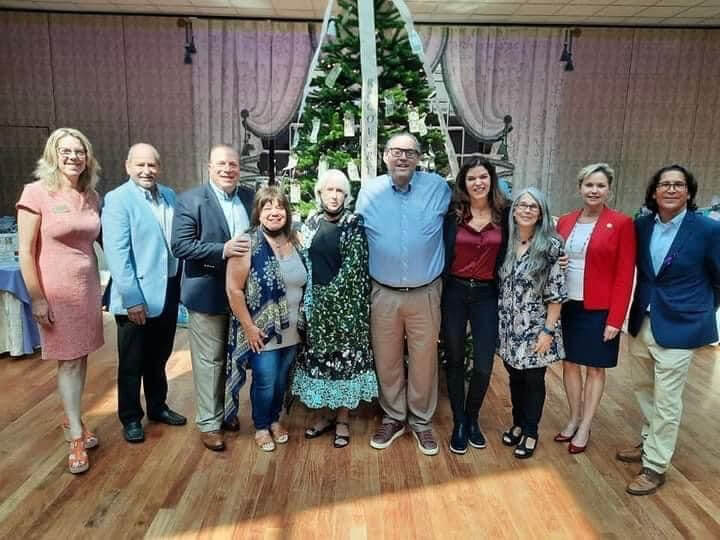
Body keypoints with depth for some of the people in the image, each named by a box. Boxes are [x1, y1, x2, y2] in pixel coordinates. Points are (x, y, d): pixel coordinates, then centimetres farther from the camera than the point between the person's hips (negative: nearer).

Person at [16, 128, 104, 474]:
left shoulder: (92, 197, 4)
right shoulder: (36, 192, -11)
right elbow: (25, 251, -10)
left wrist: (99, 285, 11)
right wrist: (37, 298, -12)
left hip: (88, 288, 5)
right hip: (56, 291, -4)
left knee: (81, 358, 13)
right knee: (68, 362, 4)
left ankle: (72, 421, 32)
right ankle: (76, 436, 18)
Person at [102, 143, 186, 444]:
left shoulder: (170, 196, 7)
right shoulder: (117, 200, -11)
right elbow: (117, 254, -17)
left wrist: (182, 283, 7)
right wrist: (132, 299, -20)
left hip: (168, 291, 6)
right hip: (137, 298, -5)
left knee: (159, 357, 20)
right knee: (132, 362, 11)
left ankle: (158, 407, 38)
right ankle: (131, 418, 29)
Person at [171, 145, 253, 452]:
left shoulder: (250, 197, 5)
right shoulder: (190, 200, -8)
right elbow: (180, 246, -15)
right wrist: (222, 250, -25)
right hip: (208, 293, -5)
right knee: (209, 361, 6)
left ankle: (225, 411, 37)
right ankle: (209, 423, 21)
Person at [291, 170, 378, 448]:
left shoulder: (354, 224, -5)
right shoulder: (311, 223, 7)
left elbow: (353, 267, -10)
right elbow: (303, 262, 10)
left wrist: (330, 295, -13)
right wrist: (310, 298, 3)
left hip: (344, 302, -4)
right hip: (315, 302, 4)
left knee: (344, 355, 4)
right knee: (319, 354, 11)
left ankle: (343, 418, 18)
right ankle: (326, 412, 27)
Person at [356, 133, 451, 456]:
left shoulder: (438, 188, -4)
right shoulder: (368, 192, -1)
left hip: (425, 293, -1)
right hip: (383, 294, 1)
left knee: (424, 360, 11)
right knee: (386, 360, 13)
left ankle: (422, 421, 32)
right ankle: (393, 417, 35)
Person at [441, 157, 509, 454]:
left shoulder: (503, 213, 1)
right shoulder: (452, 213, -4)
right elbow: (442, 252, -1)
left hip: (487, 295, 1)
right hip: (454, 293, -1)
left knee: (484, 366, 0)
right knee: (455, 361, 10)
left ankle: (472, 419, 28)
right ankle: (458, 423, 28)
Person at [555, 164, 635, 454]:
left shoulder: (621, 223, -8)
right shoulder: (565, 221, 5)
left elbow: (625, 276, -10)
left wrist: (615, 319, -13)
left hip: (599, 310, -4)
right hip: (567, 306, 4)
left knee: (595, 368, 10)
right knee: (570, 363, 14)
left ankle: (585, 427, 25)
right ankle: (573, 419, 32)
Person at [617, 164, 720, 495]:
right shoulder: (641, 226, 0)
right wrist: (636, 310, 5)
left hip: (679, 327, -5)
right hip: (641, 323, 5)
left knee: (666, 400, 4)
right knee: (643, 388, 20)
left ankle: (655, 466, 19)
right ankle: (650, 443, 41)